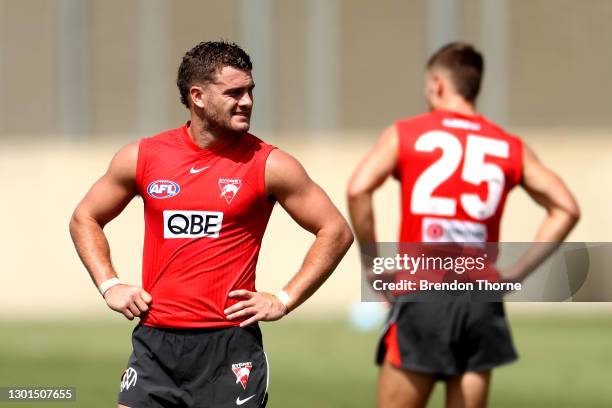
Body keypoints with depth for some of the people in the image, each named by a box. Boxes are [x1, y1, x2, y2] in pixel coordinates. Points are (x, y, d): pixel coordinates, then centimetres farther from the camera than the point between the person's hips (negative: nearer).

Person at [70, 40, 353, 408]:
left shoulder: (268, 166, -2)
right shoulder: (142, 158, 5)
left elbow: (336, 231, 4)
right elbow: (85, 219, 19)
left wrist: (285, 300, -1)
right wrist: (110, 285, 7)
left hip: (230, 347, -2)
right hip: (156, 340, 2)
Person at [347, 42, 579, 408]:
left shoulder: (405, 134, 3)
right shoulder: (511, 148, 11)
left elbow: (358, 189, -12)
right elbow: (566, 209, 7)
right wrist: (518, 271, 7)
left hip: (421, 298, -3)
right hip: (481, 303, 3)